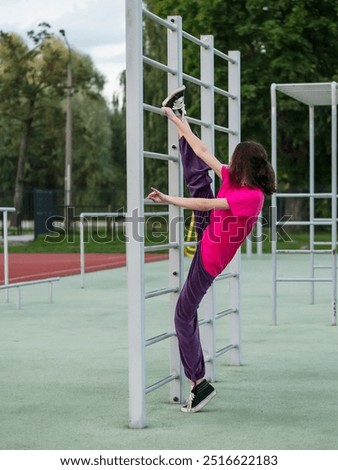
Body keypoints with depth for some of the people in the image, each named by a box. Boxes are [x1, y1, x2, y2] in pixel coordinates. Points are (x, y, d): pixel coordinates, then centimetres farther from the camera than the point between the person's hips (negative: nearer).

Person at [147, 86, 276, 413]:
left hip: (210, 259, -9)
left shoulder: (251, 196, -31)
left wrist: (168, 199, -31)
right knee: (197, 174, 14)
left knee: (184, 315, -5)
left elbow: (205, 205, -35)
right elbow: (202, 151, 1)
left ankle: (199, 383, 0)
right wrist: (177, 122, 6)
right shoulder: (235, 179, -7)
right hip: (208, 231, 9)